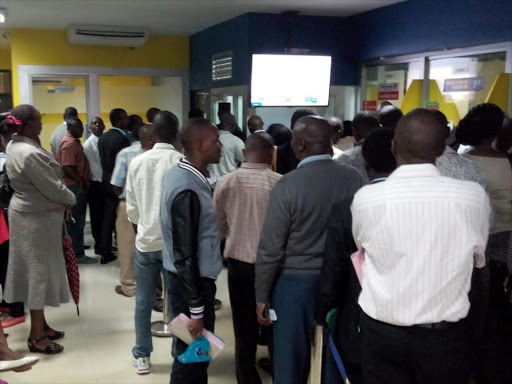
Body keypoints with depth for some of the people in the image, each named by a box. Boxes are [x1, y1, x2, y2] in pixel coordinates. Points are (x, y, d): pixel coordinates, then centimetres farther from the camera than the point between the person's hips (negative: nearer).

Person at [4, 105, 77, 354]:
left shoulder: (15, 146, 7)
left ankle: (40, 324, 30)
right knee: (39, 271, 0)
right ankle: (36, 336, 11)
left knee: (36, 270, 17)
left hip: (29, 214, 10)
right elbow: (53, 189, -22)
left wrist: (62, 200, 1)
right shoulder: (30, 154, -25)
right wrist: (70, 200, -2)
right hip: (37, 218, -10)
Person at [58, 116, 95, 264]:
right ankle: (78, 254, 1)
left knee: (77, 220, 16)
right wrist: (81, 181, -16)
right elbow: (67, 168, -23)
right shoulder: (69, 143, -16)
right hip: (74, 186, -10)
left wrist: (82, 181, 14)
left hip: (78, 185, 10)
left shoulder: (74, 141, 15)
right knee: (75, 221, -4)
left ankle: (76, 247, 24)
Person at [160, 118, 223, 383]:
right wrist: (196, 310, -19)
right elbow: (185, 257, -24)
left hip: (189, 279, 9)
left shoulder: (179, 173, 4)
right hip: (192, 282, -9)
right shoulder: (188, 190, -26)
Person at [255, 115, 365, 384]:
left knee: (290, 361, 11)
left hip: (296, 282, -3)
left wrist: (261, 296, -1)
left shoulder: (288, 185, -15)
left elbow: (271, 249, -12)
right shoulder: (354, 179, -6)